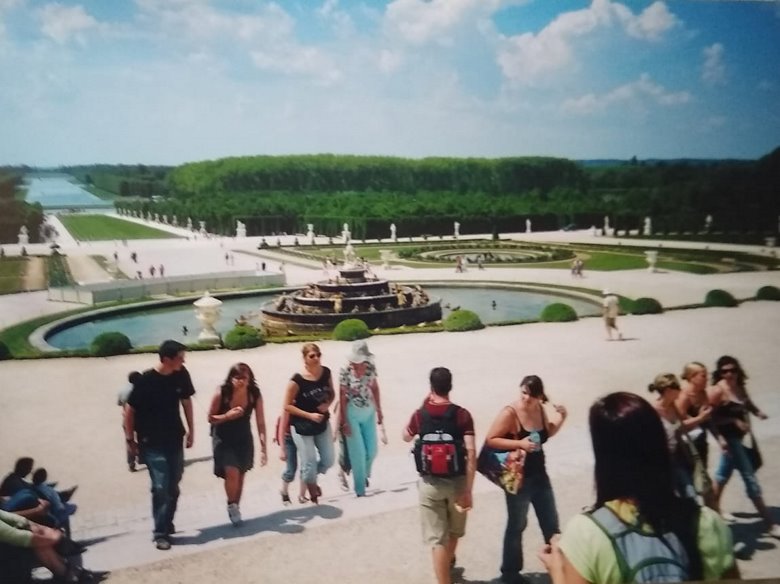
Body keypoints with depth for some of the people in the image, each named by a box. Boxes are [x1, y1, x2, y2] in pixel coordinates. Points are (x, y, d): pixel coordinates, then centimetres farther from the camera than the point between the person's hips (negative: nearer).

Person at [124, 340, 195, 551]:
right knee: (160, 487, -8)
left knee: (173, 487, 11)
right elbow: (130, 410, -9)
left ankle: (167, 524, 29)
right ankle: (160, 533, 3)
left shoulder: (181, 375, -7)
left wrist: (191, 429, 10)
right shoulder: (146, 380, -19)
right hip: (152, 444, -4)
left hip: (175, 440, 4)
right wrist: (130, 438, -5)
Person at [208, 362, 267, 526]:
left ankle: (236, 508, 30)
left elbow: (260, 422, -13)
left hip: (244, 439, 3)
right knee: (232, 473, -14)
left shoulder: (255, 395, -19)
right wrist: (227, 416, -30)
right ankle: (231, 506, 12)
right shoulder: (221, 393, -24)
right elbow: (210, 418, -11)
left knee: (240, 474, 10)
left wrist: (263, 447, -16)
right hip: (223, 439, -2)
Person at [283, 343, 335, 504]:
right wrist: (309, 415, -20)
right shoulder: (297, 380, -21)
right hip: (302, 427, -5)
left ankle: (311, 478, 44)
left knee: (328, 461, 12)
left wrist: (327, 404, -12)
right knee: (309, 463, 3)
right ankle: (313, 494, 31)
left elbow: (332, 393, 10)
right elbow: (287, 406, -15)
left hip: (322, 423, 5)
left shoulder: (326, 372, -6)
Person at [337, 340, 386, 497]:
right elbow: (342, 397, -13)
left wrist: (379, 410, 10)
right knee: (358, 452, 0)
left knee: (372, 450, 10)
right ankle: (360, 490, 15)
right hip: (352, 413, -4)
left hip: (369, 412, 4)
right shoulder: (345, 371, -17)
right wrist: (343, 422, -13)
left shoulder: (370, 367, -5)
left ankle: (364, 474, 42)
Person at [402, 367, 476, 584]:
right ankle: (448, 563, 53)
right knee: (455, 530, 27)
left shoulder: (420, 415, -7)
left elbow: (406, 437, 15)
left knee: (436, 538, 6)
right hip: (457, 481, 1)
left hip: (430, 483, -1)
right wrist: (468, 490, -12)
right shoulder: (462, 414, -12)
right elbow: (471, 454, -18)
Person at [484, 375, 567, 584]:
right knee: (517, 525, 8)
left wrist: (560, 419, -3)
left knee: (551, 522, 18)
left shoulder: (540, 409, -2)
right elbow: (490, 440, -21)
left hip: (539, 474, 7)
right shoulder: (510, 413, -21)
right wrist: (519, 443, -29)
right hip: (518, 477, -6)